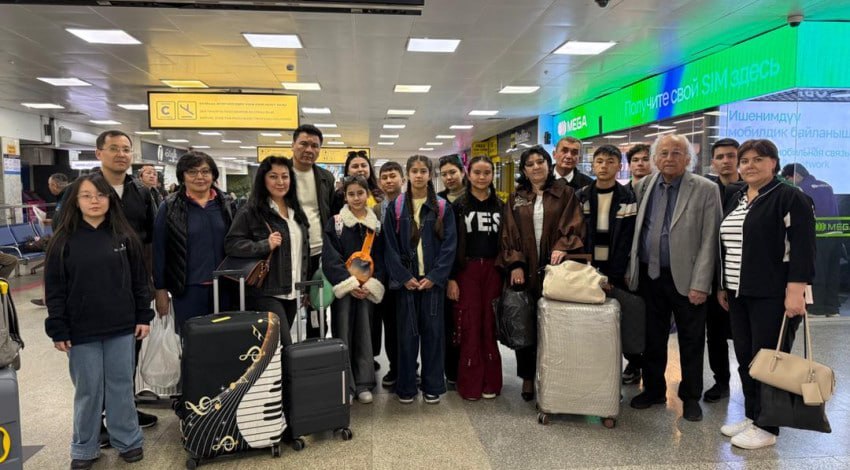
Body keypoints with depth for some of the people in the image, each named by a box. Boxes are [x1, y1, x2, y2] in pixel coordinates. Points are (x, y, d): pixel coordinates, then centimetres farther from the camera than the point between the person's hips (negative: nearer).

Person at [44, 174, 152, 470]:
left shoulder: (124, 236, 1)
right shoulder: (64, 240, -3)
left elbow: (139, 279, 4)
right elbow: (54, 289, -2)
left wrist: (143, 317, 2)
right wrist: (58, 330, -5)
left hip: (121, 327, 1)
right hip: (82, 330, -1)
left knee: (121, 385, 11)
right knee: (88, 390, 10)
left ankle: (127, 440, 25)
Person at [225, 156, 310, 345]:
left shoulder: (296, 211, 14)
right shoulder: (250, 211, -9)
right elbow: (231, 244, -13)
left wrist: (305, 285, 19)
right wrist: (265, 245, -24)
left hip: (292, 292, 7)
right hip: (266, 293, -7)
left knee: (280, 343, 16)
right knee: (285, 346, -13)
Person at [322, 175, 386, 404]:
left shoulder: (377, 224, 9)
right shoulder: (335, 223, 1)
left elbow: (380, 258, 6)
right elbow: (330, 257, -6)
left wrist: (371, 284, -9)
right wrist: (349, 283, -14)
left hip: (368, 288, 2)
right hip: (342, 287, -2)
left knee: (364, 334, 5)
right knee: (343, 334, 0)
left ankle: (363, 384, 14)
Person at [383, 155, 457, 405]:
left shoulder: (442, 207, 3)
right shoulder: (395, 207, 2)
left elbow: (449, 245, -2)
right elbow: (390, 245, -1)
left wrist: (434, 276, -11)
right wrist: (404, 277, -9)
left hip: (433, 279, 0)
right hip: (406, 279, 0)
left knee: (433, 331, 5)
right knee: (407, 333, 5)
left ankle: (432, 385, 18)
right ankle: (406, 387, 16)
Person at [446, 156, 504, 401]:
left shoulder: (500, 206, 9)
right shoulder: (458, 206, 0)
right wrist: (451, 278, -8)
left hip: (492, 270, 2)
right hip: (466, 270, -2)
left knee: (490, 325, 4)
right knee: (468, 326, -1)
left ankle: (490, 382, 16)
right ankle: (470, 384, 9)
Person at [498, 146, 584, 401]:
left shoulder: (565, 193, 6)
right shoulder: (515, 199, 10)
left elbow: (574, 226, -3)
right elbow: (509, 234, 5)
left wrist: (562, 247, -20)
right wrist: (515, 264, -7)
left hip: (554, 267, -1)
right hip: (524, 270, 2)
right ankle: (527, 377, 17)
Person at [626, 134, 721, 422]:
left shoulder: (705, 190, -5)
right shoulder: (643, 187, 6)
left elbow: (709, 241, -9)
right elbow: (635, 232, 10)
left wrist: (700, 284, -14)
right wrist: (630, 270, 6)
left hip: (686, 279, -3)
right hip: (650, 276, 3)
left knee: (691, 342, 9)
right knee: (653, 338, 13)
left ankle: (690, 397, 25)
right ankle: (653, 390, 30)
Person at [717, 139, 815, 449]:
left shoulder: (790, 198, -7)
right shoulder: (736, 200, 14)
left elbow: (803, 248, -14)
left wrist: (795, 291, -21)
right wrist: (723, 286, 16)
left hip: (773, 296, -7)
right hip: (739, 294, 7)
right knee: (745, 358, 12)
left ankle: (767, 427, 12)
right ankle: (752, 417, 25)